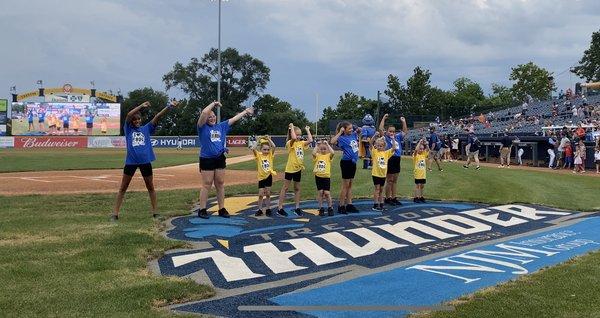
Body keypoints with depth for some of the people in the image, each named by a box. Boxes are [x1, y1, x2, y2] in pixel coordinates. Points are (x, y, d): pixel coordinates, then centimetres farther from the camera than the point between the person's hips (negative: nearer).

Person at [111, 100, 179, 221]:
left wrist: (169, 106, -13)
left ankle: (154, 212, 21)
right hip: (131, 161, -1)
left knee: (150, 187, 10)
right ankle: (115, 214, 8)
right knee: (122, 188, 4)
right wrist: (141, 106, -24)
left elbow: (158, 116, -3)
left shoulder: (146, 128, 7)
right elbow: (128, 115, -14)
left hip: (145, 161, 2)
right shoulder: (128, 129, 3)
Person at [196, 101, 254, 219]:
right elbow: (204, 112, -16)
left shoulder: (221, 126, 14)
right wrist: (214, 103, -4)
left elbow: (234, 118, 21)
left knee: (220, 184, 8)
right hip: (207, 159, -5)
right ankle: (202, 210, 3)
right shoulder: (202, 127, -2)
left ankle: (222, 209, 14)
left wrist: (245, 111, 27)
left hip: (220, 159, 5)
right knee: (207, 185, -3)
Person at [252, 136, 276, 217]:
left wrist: (268, 139, -14)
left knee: (268, 194, 8)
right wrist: (257, 142, -12)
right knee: (261, 194, 1)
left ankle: (268, 209, 16)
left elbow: (273, 147, -16)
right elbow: (253, 149, -20)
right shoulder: (258, 155, -3)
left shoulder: (270, 155, 0)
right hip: (261, 177, -1)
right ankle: (260, 210, 12)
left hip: (269, 176, 1)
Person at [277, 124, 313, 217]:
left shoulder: (301, 143, 6)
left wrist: (307, 130, 0)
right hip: (290, 168, -6)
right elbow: (293, 138, -34)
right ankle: (280, 208, 5)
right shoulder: (290, 143, -12)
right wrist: (292, 127, -21)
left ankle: (297, 208, 19)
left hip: (298, 169, 6)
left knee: (297, 189, 12)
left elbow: (310, 140, -9)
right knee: (285, 188, 1)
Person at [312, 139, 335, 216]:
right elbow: (313, 153, -19)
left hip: (326, 176, -2)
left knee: (327, 193, -4)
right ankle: (321, 208, 16)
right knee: (320, 192, 5)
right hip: (318, 176, 2)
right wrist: (317, 145, -11)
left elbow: (332, 152, -21)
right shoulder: (317, 156, 3)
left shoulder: (328, 156, 0)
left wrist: (327, 144, -16)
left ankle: (330, 208, 11)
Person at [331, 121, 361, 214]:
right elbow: (332, 141, -33)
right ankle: (341, 206, 7)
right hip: (346, 162, -7)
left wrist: (358, 131, 7)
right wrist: (340, 133, -25)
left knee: (350, 185, 13)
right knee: (345, 186, -1)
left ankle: (349, 205, 20)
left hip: (353, 162, 7)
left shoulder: (353, 135, 6)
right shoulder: (342, 138, -14)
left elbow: (357, 134, 30)